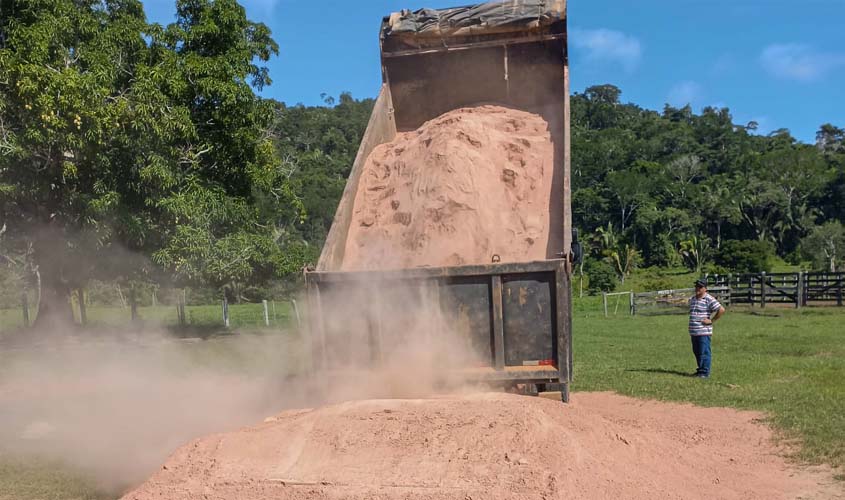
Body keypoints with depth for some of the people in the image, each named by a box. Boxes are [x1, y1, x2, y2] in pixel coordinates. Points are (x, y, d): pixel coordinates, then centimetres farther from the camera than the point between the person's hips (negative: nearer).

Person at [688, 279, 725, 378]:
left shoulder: (709, 299, -10)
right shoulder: (692, 299, 15)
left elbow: (721, 310, -14)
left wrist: (712, 321, -11)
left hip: (704, 332, -8)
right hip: (693, 332, 8)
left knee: (704, 353, -5)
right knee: (696, 352, 13)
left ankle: (705, 372, 1)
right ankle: (700, 370, 24)